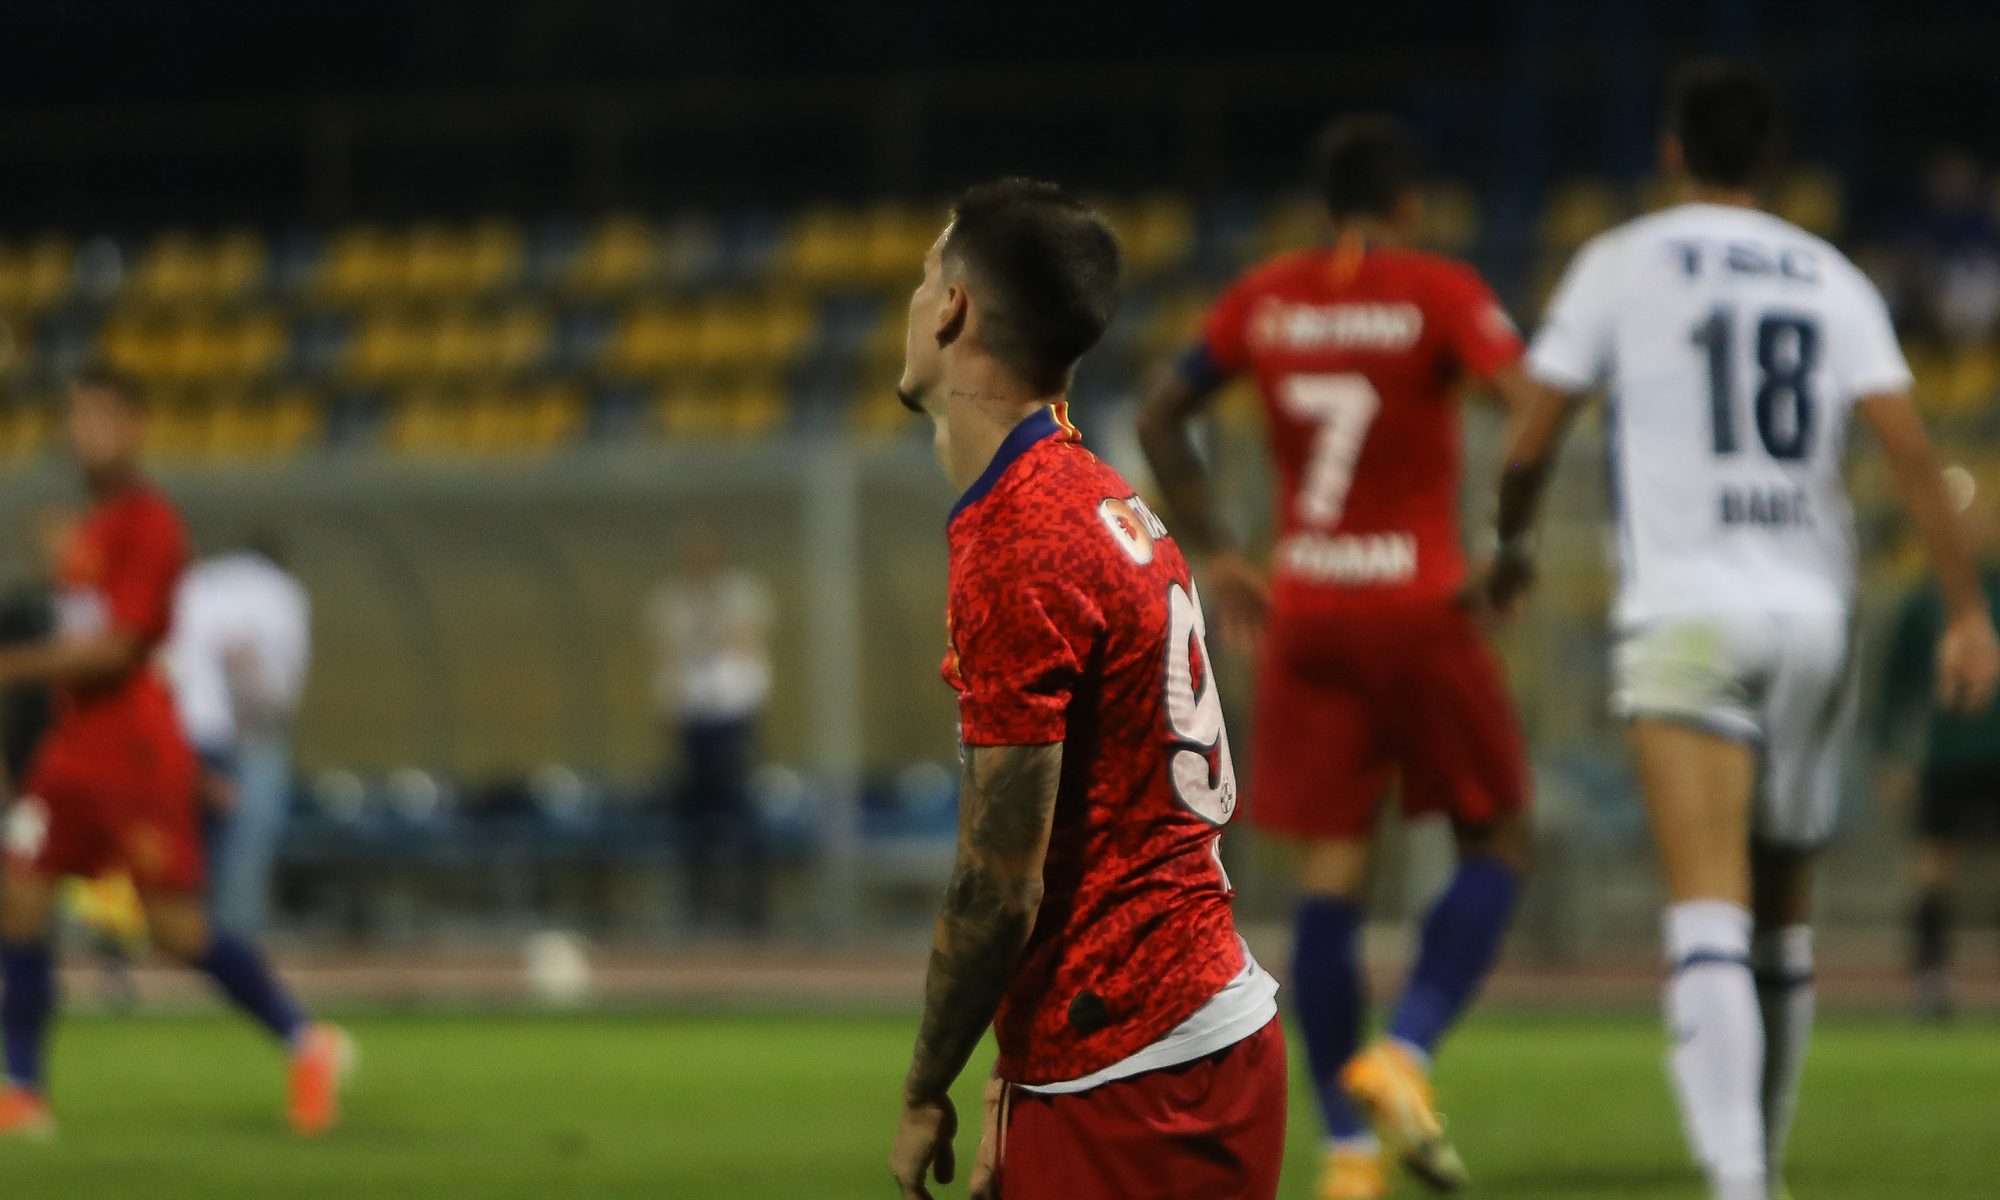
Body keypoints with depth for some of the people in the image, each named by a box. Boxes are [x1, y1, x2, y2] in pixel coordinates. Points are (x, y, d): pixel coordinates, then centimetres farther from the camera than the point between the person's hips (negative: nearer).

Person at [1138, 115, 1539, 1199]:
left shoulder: (1266, 298, 7)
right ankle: (1405, 1056, -11)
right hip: (1418, 604, -4)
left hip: (1304, 613, 4)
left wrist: (1214, 554, 16)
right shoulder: (1438, 294, -6)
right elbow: (1528, 400, -20)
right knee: (1496, 845, 10)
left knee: (1331, 877, 6)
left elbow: (1159, 417, 12)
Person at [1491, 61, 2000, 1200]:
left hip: (1687, 611, -4)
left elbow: (1529, 443, 6)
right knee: (1785, 921, 19)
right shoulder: (1833, 281, 11)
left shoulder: (1624, 263, 4)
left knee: (1711, 914, -16)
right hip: (1815, 607, 4)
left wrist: (1514, 544, 26)